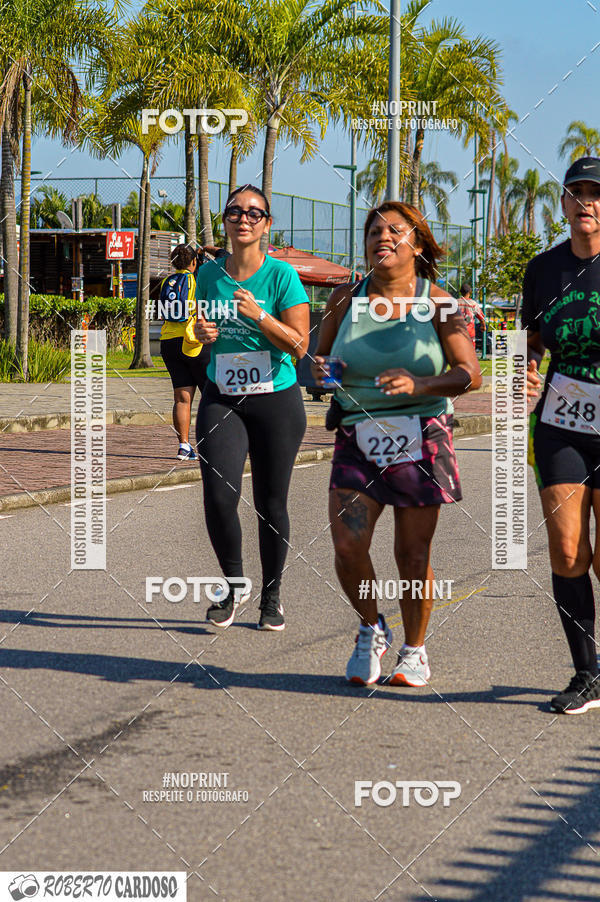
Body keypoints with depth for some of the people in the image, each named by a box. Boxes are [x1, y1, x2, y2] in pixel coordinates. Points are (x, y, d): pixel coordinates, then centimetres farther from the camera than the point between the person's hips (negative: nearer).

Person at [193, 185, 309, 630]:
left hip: (276, 401, -2)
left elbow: (299, 345, -10)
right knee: (219, 497, -13)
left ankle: (272, 597, 22)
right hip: (221, 399, 2)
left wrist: (258, 315, -22)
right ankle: (233, 585, 9)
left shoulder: (282, 275, -7)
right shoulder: (209, 274, 5)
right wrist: (203, 332, -2)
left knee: (271, 504, 5)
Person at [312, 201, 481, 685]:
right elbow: (319, 357, 17)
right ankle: (372, 629, 17)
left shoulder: (438, 303, -3)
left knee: (413, 555, 1)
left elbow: (471, 373, -8)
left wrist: (418, 383, -24)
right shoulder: (346, 299, 6)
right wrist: (321, 371, -7)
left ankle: (415, 650, 22)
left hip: (421, 439, -2)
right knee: (347, 546, -10)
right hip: (358, 439, 2)